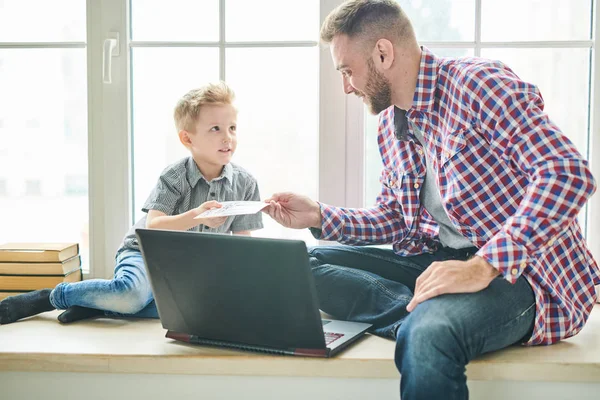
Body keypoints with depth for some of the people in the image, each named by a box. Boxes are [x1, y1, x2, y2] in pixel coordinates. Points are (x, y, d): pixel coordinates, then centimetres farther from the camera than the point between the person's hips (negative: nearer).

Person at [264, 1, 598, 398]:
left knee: (427, 334, -39)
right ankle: (427, 313, -20)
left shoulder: (479, 82, -12)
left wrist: (484, 266, -29)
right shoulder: (390, 124, 13)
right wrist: (320, 216, 8)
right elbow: (395, 218, 22)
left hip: (519, 271, -9)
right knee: (311, 264, -6)